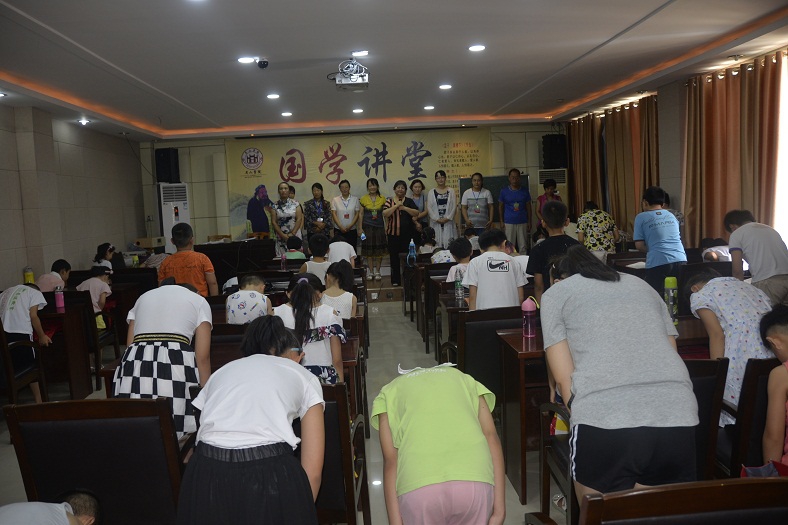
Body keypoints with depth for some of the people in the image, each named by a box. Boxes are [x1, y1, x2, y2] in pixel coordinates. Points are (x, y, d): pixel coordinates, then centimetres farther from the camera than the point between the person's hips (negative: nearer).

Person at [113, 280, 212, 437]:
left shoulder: (144, 297, 29)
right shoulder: (199, 301, 17)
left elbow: (130, 345, 18)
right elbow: (202, 356, 6)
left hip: (134, 366, 4)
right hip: (177, 364, -4)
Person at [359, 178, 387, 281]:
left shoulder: (382, 199, 3)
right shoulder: (364, 199, 0)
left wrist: (386, 227, 3)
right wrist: (361, 228, -2)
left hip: (379, 227, 1)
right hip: (368, 227, -1)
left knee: (379, 250, 2)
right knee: (369, 250, 2)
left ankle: (377, 271, 14)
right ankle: (371, 271, 13)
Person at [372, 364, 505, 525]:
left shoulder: (390, 391, 25)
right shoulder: (465, 379, 28)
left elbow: (390, 460, 11)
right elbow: (491, 437, 13)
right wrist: (499, 510, 9)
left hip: (419, 487, -1)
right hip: (475, 483, 2)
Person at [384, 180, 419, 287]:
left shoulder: (409, 201, 9)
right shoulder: (389, 201, 6)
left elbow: (416, 213, -4)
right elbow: (385, 214, -9)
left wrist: (404, 208, -15)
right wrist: (396, 205, -15)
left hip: (408, 234, 0)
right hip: (393, 234, 0)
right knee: (394, 257, 2)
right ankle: (395, 280, 11)